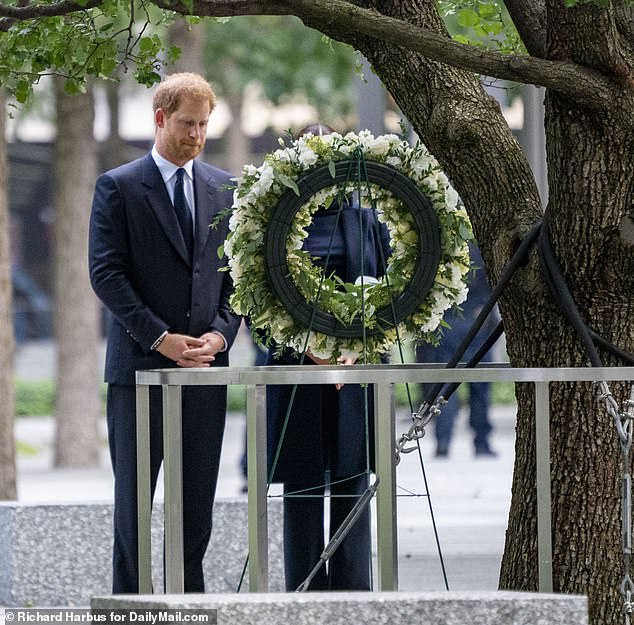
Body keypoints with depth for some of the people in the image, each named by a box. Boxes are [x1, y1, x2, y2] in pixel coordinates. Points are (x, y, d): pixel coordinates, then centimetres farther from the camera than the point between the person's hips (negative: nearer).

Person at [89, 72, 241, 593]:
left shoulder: (225, 189, 12)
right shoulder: (119, 187, -1)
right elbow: (106, 273, -8)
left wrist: (221, 333, -5)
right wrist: (160, 338, -14)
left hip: (205, 364, 4)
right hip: (140, 366, -4)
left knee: (197, 503, 5)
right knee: (133, 500, 0)